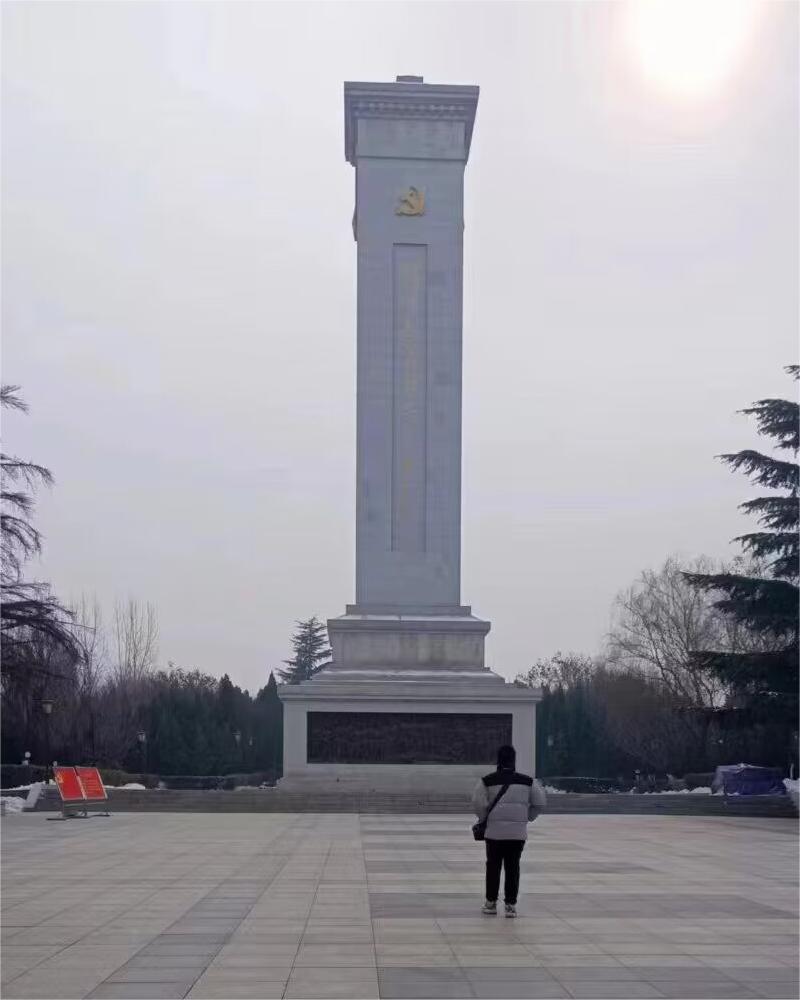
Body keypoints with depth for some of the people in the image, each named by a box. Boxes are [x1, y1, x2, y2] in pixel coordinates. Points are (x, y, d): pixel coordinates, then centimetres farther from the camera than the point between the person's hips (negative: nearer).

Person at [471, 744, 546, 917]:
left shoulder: (487, 781, -3)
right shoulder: (527, 781, 3)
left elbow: (478, 802, -10)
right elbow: (540, 802, 3)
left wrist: (484, 819, 6)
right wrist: (528, 817, 15)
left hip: (494, 831, -1)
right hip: (518, 832, 1)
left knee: (493, 866, 10)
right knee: (513, 866, 8)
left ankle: (491, 903, 15)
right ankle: (510, 904, 8)